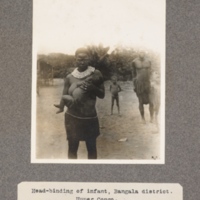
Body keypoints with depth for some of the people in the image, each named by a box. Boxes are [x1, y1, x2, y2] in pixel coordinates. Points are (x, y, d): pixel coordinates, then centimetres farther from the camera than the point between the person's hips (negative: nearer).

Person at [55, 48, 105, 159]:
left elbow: (102, 95, -2)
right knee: (72, 148, 6)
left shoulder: (96, 74, -4)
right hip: (72, 117, 1)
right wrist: (62, 105, -20)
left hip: (90, 117, -1)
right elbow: (64, 97, 3)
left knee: (92, 148, 7)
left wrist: (93, 88, -22)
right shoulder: (70, 77, 1)